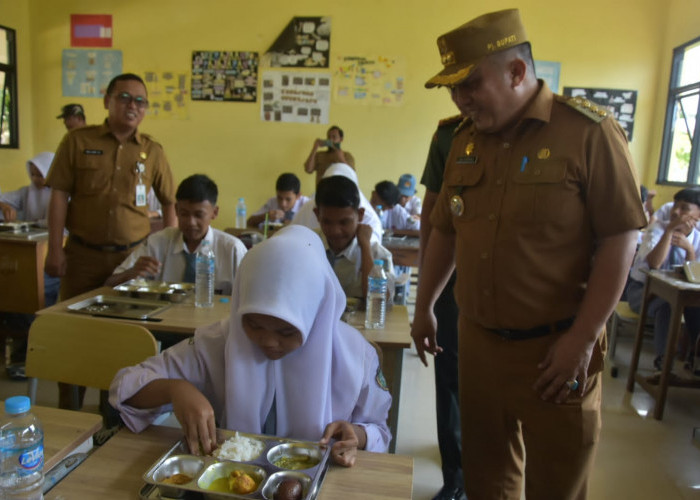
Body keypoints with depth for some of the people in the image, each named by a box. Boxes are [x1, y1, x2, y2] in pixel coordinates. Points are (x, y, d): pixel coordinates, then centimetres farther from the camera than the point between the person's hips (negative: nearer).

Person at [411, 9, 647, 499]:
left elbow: (620, 238, -12)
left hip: (556, 346, -4)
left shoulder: (588, 132, -11)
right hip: (478, 341, 5)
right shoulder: (465, 142, 6)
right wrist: (424, 307, 16)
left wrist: (583, 338, -15)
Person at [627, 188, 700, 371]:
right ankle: (663, 360, -23)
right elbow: (654, 264, -29)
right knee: (667, 304, -34)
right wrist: (669, 230, -32)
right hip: (642, 288, -4)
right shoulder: (658, 228, -12)